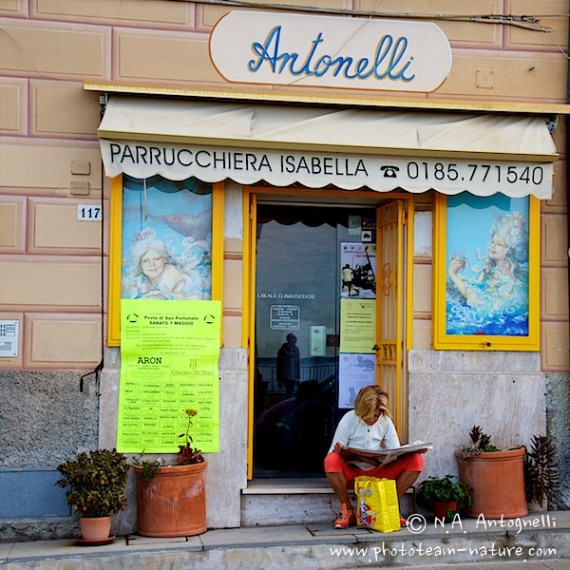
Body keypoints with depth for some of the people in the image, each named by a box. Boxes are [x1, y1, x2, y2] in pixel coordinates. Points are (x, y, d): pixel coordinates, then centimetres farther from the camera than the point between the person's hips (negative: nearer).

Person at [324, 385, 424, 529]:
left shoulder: (386, 421, 2)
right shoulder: (348, 420, -7)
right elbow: (334, 452, -8)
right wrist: (339, 451, -34)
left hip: (379, 473, 3)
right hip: (352, 472, -3)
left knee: (416, 461, -18)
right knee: (331, 461, -37)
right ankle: (347, 510, -15)